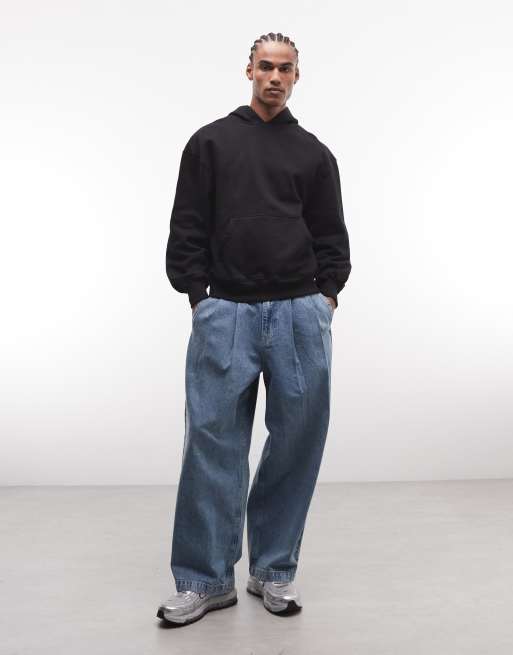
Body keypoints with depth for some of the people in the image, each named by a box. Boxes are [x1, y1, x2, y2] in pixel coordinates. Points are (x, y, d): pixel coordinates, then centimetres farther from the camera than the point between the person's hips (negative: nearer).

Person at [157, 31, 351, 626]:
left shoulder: (314, 153, 14)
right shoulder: (210, 141, 8)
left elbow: (331, 239, 13)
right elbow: (187, 231, 4)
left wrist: (326, 299, 2)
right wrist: (198, 299, -3)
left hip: (299, 315, 2)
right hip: (225, 313, -2)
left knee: (297, 442, 4)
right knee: (213, 445, -2)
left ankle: (274, 571, 21)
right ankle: (206, 579, 13)